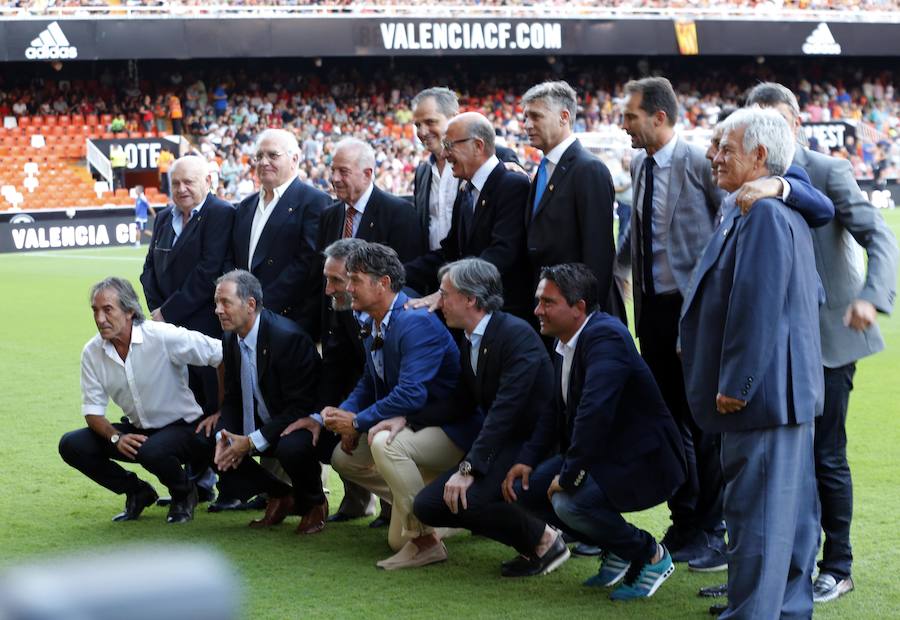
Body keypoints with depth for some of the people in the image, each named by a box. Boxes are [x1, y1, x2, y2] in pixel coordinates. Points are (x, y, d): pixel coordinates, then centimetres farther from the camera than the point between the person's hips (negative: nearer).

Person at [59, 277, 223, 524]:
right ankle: (137, 492, 7)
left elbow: (223, 355, -18)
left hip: (181, 427, -5)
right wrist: (115, 437, -23)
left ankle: (184, 494, -2)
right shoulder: (92, 352, -5)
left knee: (152, 451, -38)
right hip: (136, 430, 5)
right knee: (71, 446, -12)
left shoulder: (164, 337, -20)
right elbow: (93, 411, -2)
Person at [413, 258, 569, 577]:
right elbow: (462, 401, 17)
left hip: (536, 443, -9)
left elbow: (505, 408, -26)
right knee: (427, 505, -3)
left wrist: (469, 468, -31)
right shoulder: (469, 344, 9)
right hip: (501, 444, 9)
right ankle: (529, 539, 9)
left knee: (467, 499, -29)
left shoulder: (518, 335, -19)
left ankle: (546, 541, -4)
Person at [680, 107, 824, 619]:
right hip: (790, 388, 11)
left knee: (756, 512, -6)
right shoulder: (784, 212, 15)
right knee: (792, 506, 16)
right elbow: (811, 296, 22)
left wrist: (735, 385, -20)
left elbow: (756, 307, -24)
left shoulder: (762, 214, -18)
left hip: (763, 391, -11)